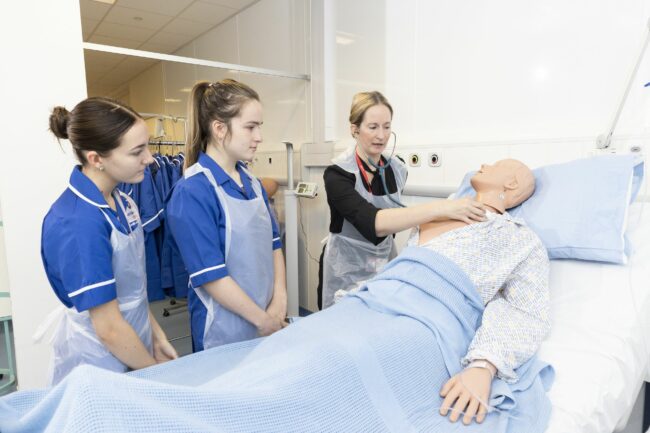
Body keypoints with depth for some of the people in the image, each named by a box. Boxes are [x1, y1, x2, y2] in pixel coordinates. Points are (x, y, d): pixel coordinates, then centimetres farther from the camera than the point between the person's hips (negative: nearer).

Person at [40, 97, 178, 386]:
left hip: (132, 350, 7)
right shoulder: (76, 224, -27)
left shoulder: (120, 202, -4)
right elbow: (109, 329, -23)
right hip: (99, 366, -7)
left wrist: (157, 337, 6)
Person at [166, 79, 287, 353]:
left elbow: (273, 244, 6)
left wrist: (279, 303, -5)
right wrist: (263, 320, -13)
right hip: (225, 331, -6)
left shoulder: (252, 183, 4)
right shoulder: (192, 192, -19)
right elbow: (211, 276, -20)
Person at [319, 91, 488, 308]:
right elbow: (372, 222, -36)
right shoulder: (338, 174, -20)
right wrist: (439, 208, -42)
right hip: (347, 271, -4)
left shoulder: (397, 169, -3)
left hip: (386, 265, 5)